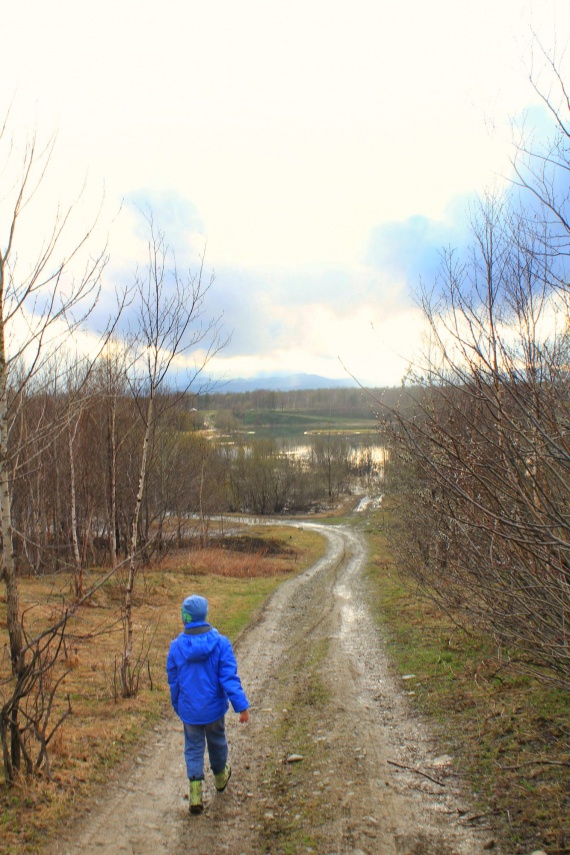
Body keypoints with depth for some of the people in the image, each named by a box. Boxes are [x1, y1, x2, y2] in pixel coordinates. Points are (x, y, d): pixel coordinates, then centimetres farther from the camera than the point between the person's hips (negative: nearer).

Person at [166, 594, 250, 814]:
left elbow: (173, 681, 2)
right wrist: (241, 705, -14)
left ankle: (196, 794, 3)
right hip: (214, 707, 0)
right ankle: (220, 776, 46)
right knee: (217, 742, 23)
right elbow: (229, 677, -17)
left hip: (189, 710, 0)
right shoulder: (220, 643, -15)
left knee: (193, 749, 13)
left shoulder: (176, 646, -10)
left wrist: (177, 707, 16)